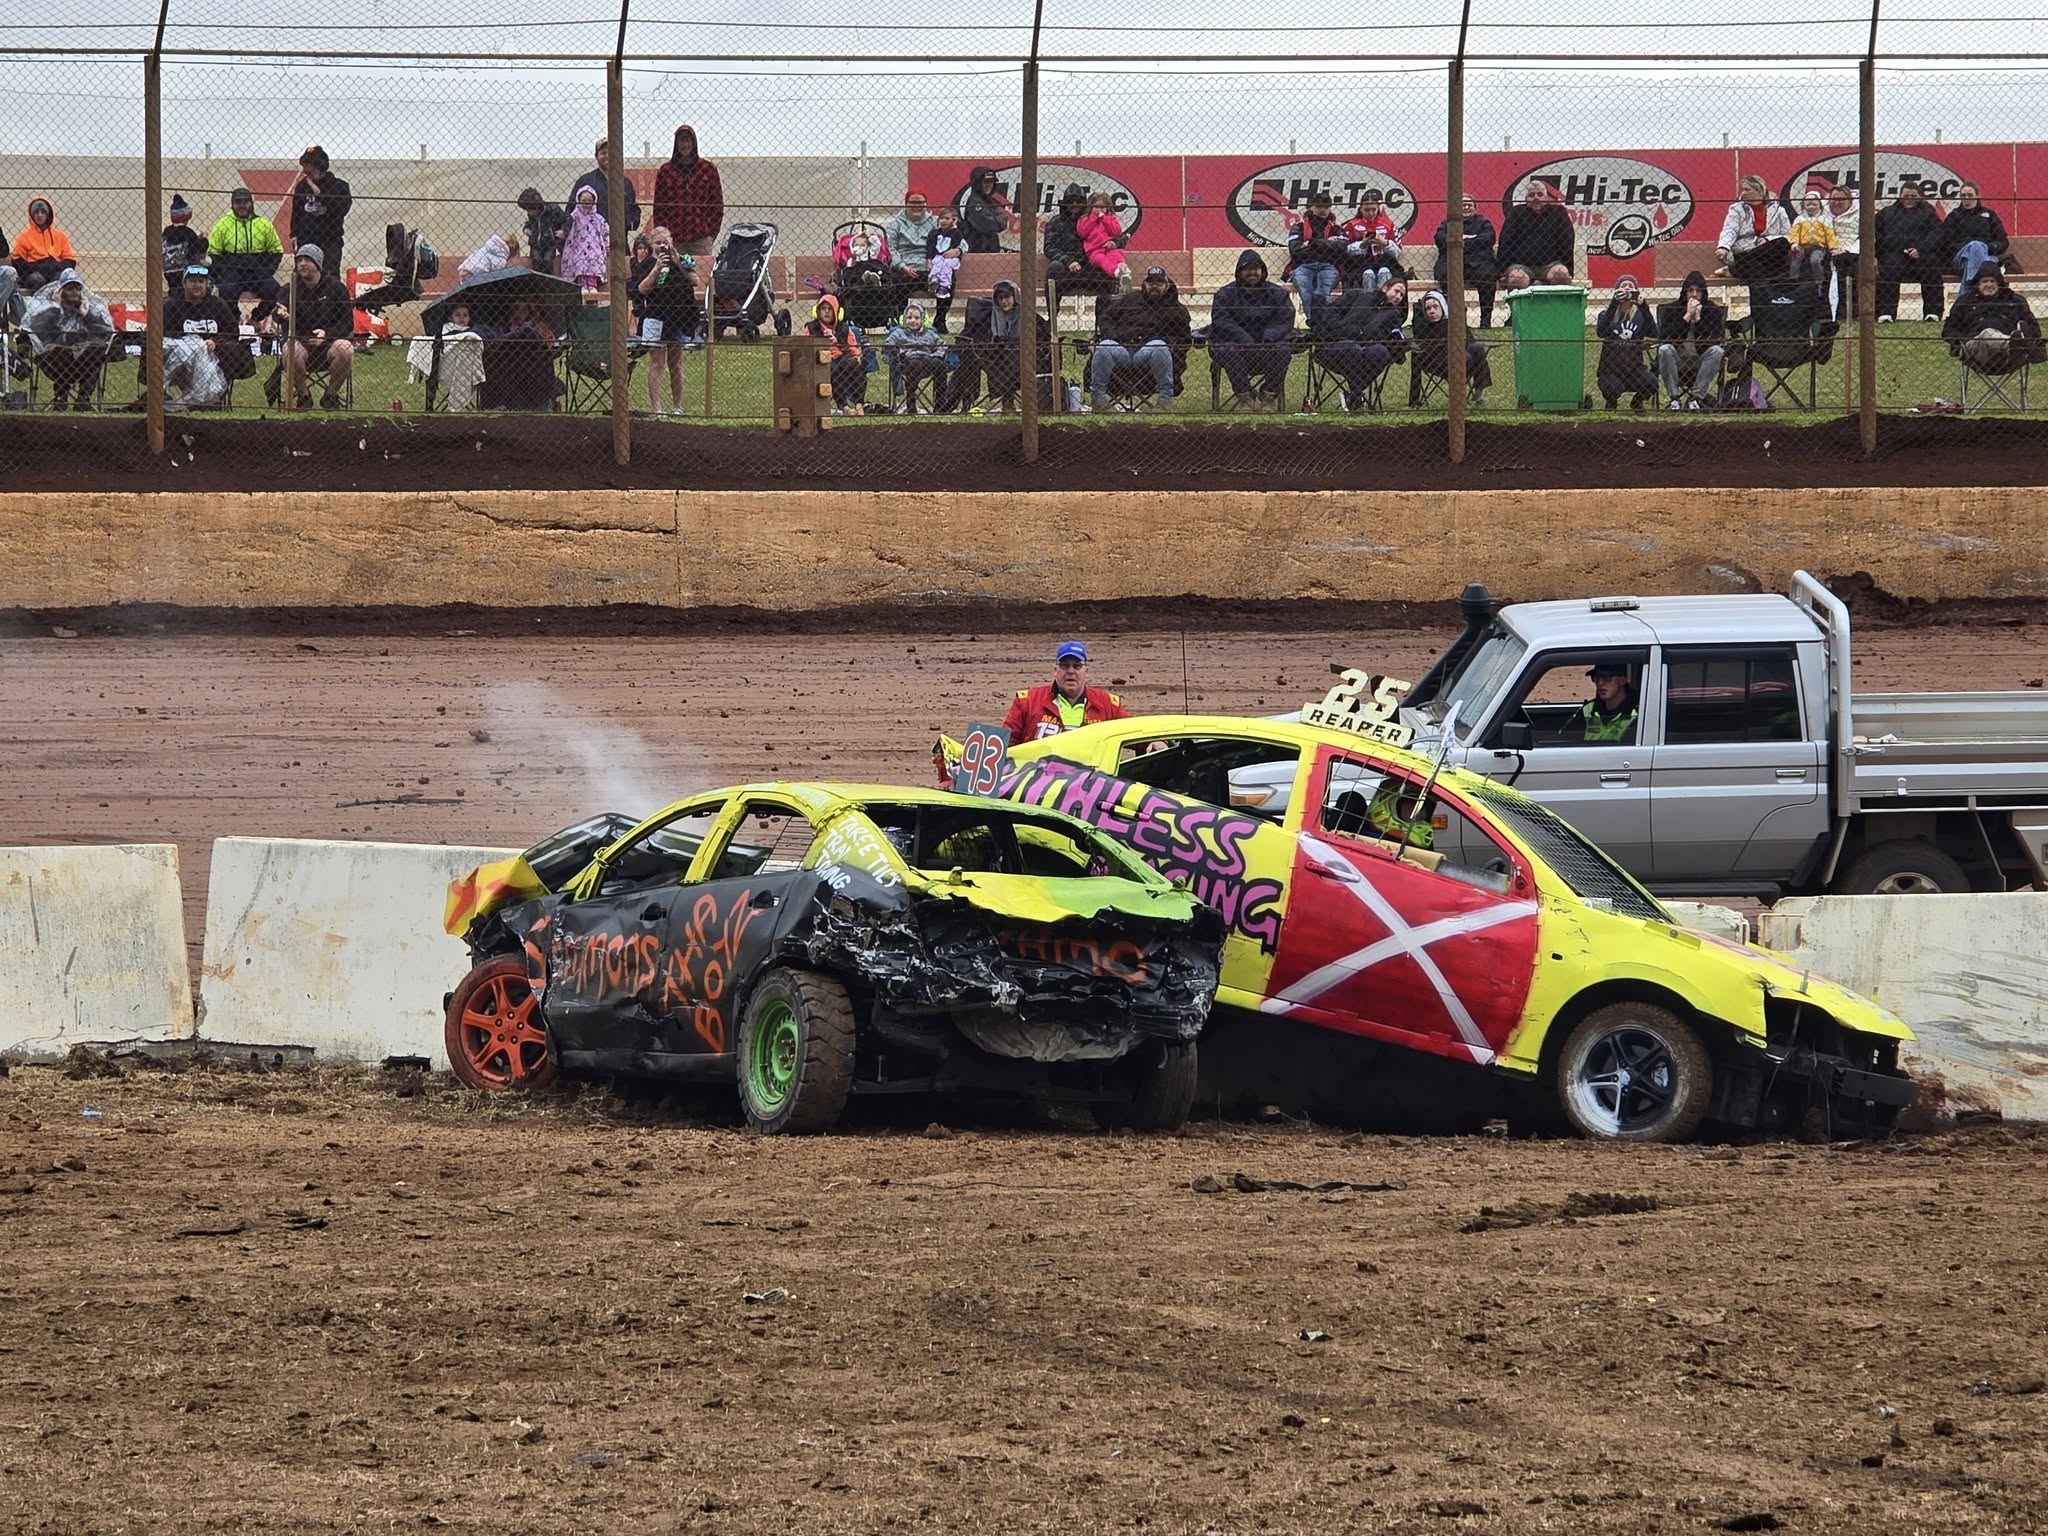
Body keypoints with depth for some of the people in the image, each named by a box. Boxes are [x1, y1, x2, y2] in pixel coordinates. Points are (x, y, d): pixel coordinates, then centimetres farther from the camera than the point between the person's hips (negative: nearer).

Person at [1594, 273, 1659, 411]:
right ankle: (1611, 405, 6)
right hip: (1610, 370, -2)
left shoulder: (1640, 315, 5)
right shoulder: (1607, 315, 3)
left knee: (1651, 384, -30)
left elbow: (1653, 334, -14)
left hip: (1634, 367, 2)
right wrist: (1614, 304, -24)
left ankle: (1637, 403, 8)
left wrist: (1643, 306, -23)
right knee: (1614, 389, -35)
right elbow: (1601, 332, -19)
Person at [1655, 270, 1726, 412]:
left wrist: (1698, 318, -20)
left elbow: (1714, 340, -16)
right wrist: (1687, 317, -20)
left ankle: (1696, 397, -26)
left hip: (1701, 360, 1)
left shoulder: (1713, 310, -3)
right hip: (1678, 360, -1)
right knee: (1665, 350, -31)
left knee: (1717, 351, -29)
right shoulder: (1671, 309, -3)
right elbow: (1664, 337, -19)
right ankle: (1674, 399, -25)